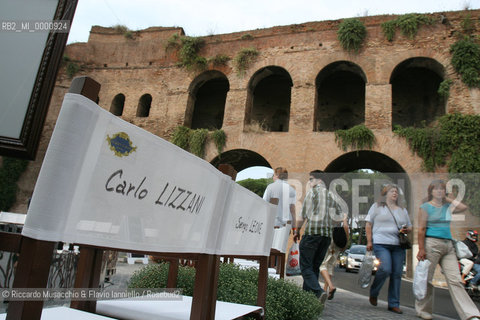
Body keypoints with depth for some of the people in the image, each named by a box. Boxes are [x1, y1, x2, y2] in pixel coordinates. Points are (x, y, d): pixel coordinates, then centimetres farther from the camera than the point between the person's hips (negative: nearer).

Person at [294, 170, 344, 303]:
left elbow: (303, 214, -4)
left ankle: (319, 292, -22)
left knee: (306, 266, -5)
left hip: (312, 232, -6)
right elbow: (340, 218, 12)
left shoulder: (313, 191, 0)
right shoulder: (331, 195, 17)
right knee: (315, 266, 13)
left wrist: (297, 231, 7)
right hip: (327, 234, 6)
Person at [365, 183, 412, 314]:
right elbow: (368, 224, 5)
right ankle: (373, 294, 8)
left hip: (398, 245, 5)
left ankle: (394, 304, 14)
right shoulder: (377, 206, 7)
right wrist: (369, 241, -4)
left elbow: (410, 226, 26)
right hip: (381, 243, -5)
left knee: (397, 274, 3)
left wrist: (406, 230, 1)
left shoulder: (402, 210, 20)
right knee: (385, 269, -18)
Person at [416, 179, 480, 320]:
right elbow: (421, 229, -6)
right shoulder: (425, 207, -1)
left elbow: (463, 207, 3)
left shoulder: (447, 207, 17)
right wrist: (421, 249, -14)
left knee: (455, 280, -1)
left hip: (448, 245, 5)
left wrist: (448, 198, 11)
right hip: (432, 243, -5)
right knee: (426, 279, 2)